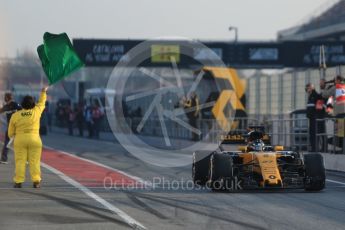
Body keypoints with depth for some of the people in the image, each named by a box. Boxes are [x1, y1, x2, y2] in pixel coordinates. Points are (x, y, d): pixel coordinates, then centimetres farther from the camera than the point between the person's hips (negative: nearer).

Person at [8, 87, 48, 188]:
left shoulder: (15, 115, -3)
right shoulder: (36, 112, -3)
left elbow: (11, 132, 5)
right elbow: (42, 103, 16)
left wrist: (12, 135, 26)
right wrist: (43, 92, 30)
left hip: (20, 141, 0)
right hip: (34, 140, 0)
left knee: (20, 162, 1)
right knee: (34, 161, 1)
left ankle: (18, 182, -3)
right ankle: (36, 182, -5)